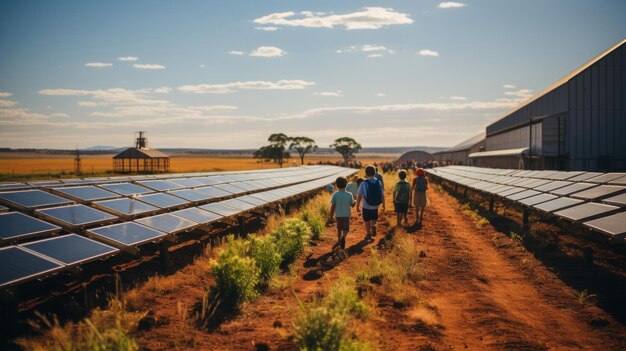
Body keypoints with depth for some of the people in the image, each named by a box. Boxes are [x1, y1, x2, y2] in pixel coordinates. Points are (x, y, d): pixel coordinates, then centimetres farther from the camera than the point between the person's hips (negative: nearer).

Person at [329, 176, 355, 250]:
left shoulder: (335, 194, -11)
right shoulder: (349, 194, -9)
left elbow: (332, 206, -9)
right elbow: (352, 205, 0)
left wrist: (331, 216, 1)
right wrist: (355, 200, 22)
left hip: (338, 215, 1)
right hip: (346, 215, -1)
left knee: (339, 228, 18)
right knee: (346, 229, 8)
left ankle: (339, 241, 30)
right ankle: (343, 237, -21)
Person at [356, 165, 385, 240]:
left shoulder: (363, 183, -13)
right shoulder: (378, 183, -4)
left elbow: (359, 196, -12)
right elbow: (382, 195, 1)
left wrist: (357, 206, -2)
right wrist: (383, 205, 13)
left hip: (366, 207, -2)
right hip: (375, 206, 2)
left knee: (367, 222, 16)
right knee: (373, 220, 19)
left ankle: (368, 234, 25)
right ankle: (373, 226, -10)